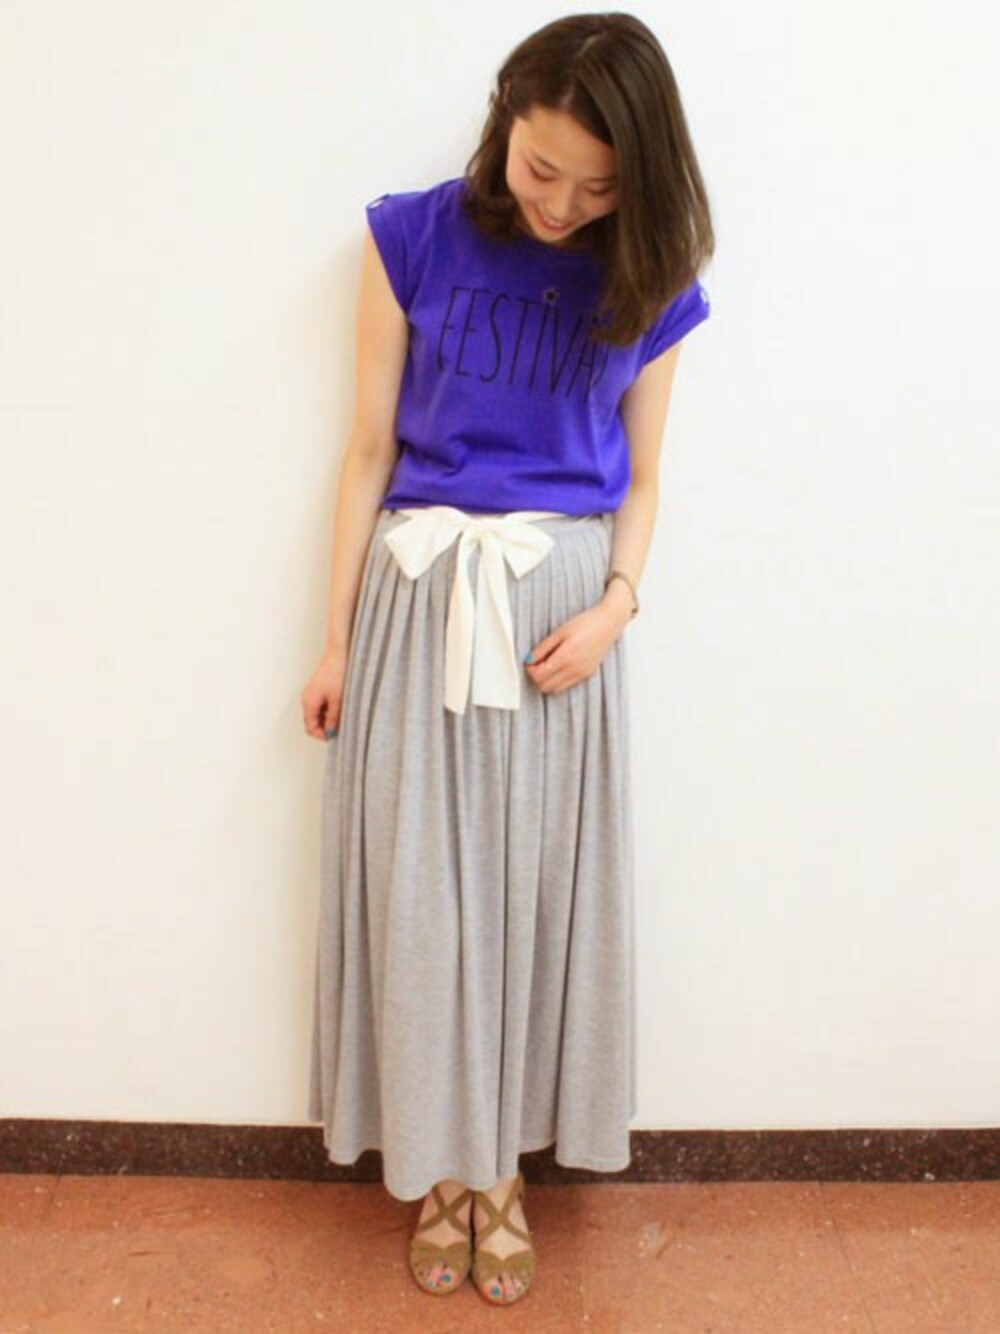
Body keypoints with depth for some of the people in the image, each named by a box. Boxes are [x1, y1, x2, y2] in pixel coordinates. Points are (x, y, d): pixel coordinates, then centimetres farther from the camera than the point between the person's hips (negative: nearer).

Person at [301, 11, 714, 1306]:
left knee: (538, 882, 6)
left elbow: (638, 479, 8)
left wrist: (616, 603, -10)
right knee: (417, 882, 3)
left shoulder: (648, 284, 2)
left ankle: (502, 1158, 26)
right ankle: (441, 1162, 23)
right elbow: (370, 446, 1)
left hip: (563, 604, 1)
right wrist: (336, 637, 1)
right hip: (421, 592, 0)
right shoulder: (414, 239, -2)